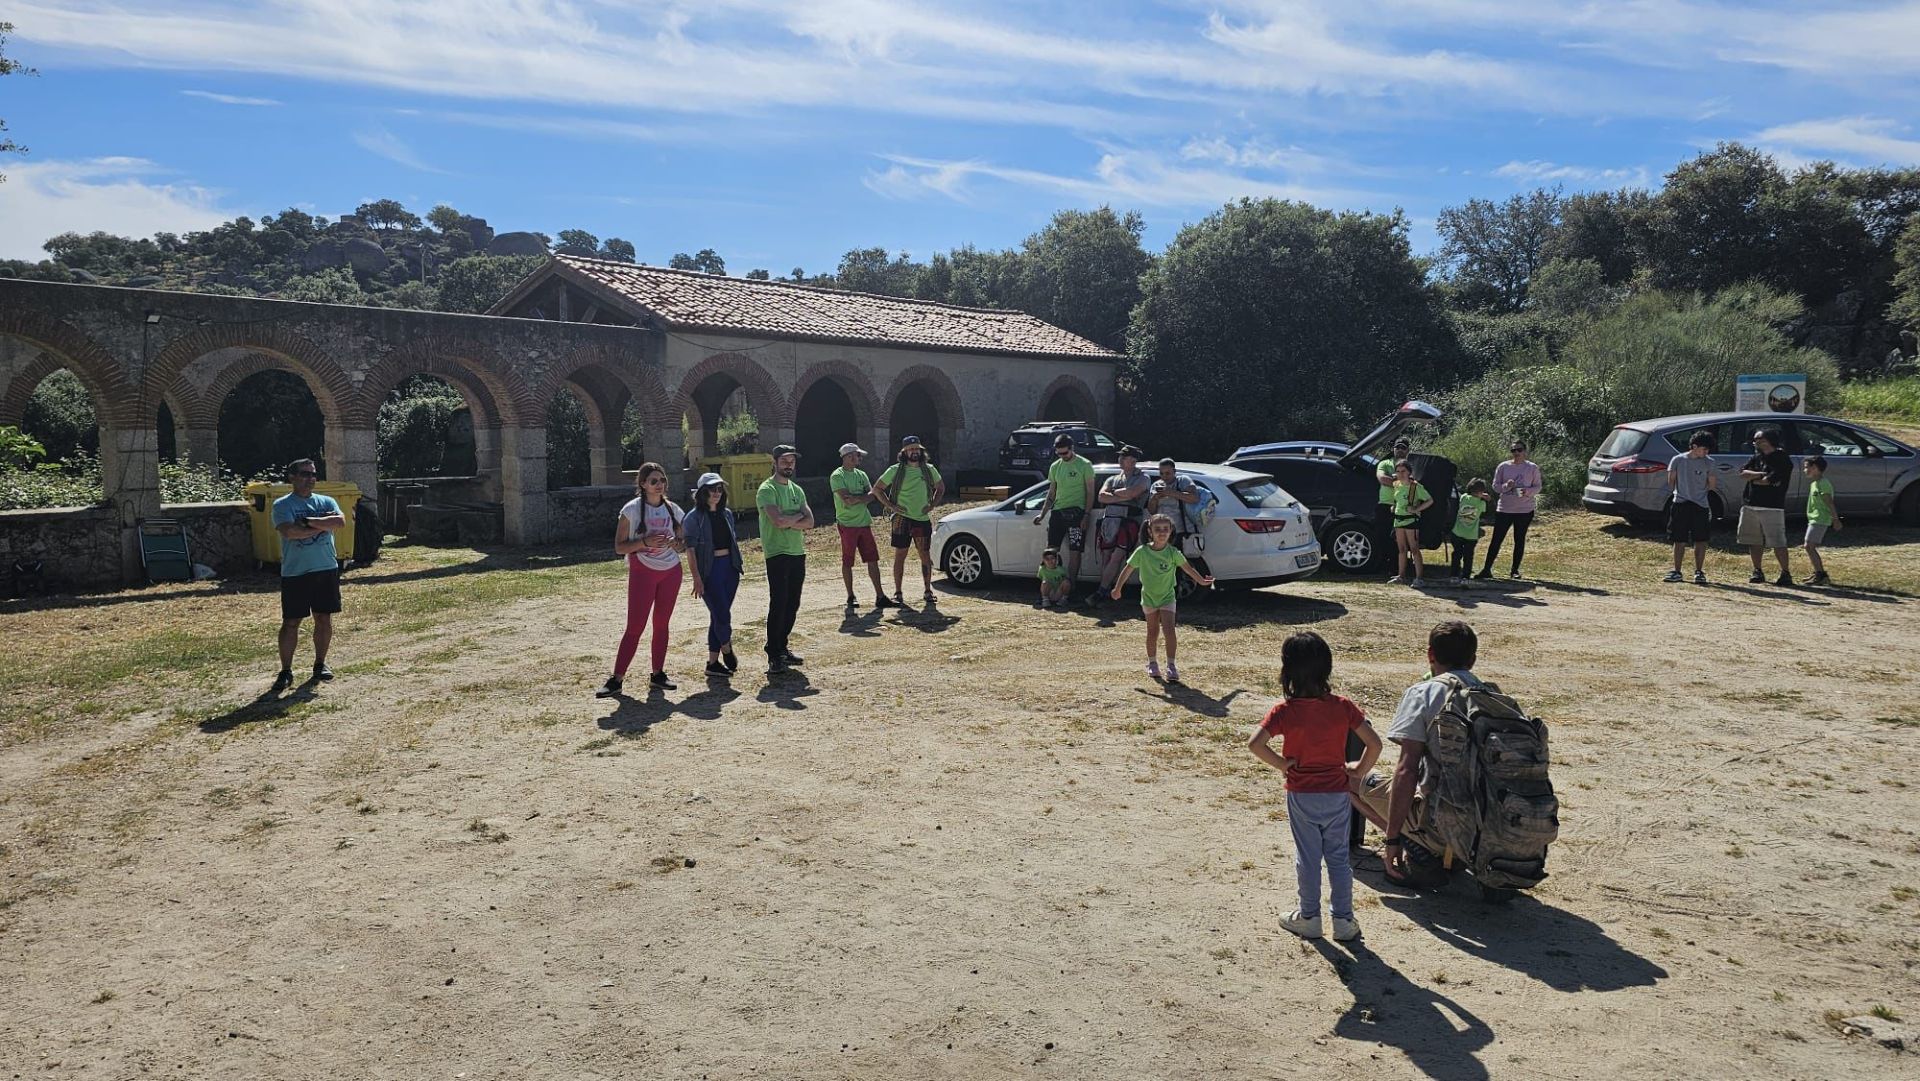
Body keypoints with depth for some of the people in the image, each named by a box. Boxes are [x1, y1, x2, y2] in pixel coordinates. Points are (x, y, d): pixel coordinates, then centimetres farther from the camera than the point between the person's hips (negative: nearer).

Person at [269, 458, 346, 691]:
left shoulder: (326, 502, 9)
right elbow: (289, 532, -20)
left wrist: (309, 521, -16)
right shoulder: (282, 505, -3)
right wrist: (323, 525, -12)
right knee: (291, 622, 0)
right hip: (295, 573, -3)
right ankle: (286, 670, 8)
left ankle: (320, 664, 23)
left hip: (326, 569, 4)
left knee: (324, 619, 9)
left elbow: (340, 522, -10)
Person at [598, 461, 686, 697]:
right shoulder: (632, 509, -7)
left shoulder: (673, 510, 5)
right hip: (642, 571, -4)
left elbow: (683, 544, 13)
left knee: (662, 624, 8)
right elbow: (619, 546, -7)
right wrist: (645, 542, -22)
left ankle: (658, 675, 16)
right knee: (634, 626, -7)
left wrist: (674, 543, -11)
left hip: (671, 571, 4)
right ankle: (617, 679, -3)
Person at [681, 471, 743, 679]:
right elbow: (690, 550, -12)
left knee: (718, 616, 9)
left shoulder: (727, 514, 12)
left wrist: (737, 568, 18)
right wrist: (697, 578, -18)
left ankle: (713, 662, 16)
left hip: (729, 566, 6)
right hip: (710, 570, -6)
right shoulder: (694, 518, -7)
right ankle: (727, 652, 17)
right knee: (722, 615, -9)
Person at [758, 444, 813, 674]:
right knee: (778, 604, -10)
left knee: (792, 604, 10)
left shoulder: (797, 490, 16)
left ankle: (782, 648, 22)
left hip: (798, 553, 7)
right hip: (777, 554, -7)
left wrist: (788, 522, -12)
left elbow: (809, 522, 5)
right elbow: (778, 520, -22)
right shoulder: (767, 489, -8)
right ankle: (774, 657, -8)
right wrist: (798, 516, -5)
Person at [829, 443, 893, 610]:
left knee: (872, 559, 3)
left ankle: (880, 596, 5)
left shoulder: (861, 474, 14)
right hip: (847, 524, -6)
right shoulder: (837, 476, -6)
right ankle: (850, 597, 12)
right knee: (847, 563, 2)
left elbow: (872, 494, 1)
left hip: (864, 522, 6)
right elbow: (846, 498, -18)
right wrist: (864, 496, -8)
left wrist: (856, 499, -15)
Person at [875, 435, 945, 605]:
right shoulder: (895, 470, -3)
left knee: (925, 555, 5)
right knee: (900, 555, 1)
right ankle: (898, 593, 7)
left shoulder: (929, 469, 6)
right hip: (902, 519, -2)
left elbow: (941, 488, 20)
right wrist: (891, 506, -7)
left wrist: (932, 505, 5)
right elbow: (877, 490, 2)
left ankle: (928, 591, 14)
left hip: (923, 519, 3)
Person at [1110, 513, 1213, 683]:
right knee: (1153, 632, 10)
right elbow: (1128, 569, -2)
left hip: (1167, 597, -1)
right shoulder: (1142, 552, -12)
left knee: (1169, 630, -14)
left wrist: (1201, 580, -10)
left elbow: (1187, 567, -5)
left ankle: (1172, 665, -8)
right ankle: (1152, 663, 29)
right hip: (1148, 597, 1)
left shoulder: (1173, 552, -12)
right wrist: (1118, 588, 2)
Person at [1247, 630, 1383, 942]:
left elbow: (1255, 744, -25)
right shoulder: (1342, 707, -7)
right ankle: (1343, 920, 20)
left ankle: (1309, 918, 21)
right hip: (1338, 793, 2)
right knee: (1339, 857, 14)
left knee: (1307, 857, 11)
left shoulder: (1285, 710, -14)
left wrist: (1283, 764, -11)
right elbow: (1374, 743, -8)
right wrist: (1358, 772, 4)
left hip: (1301, 796, -2)